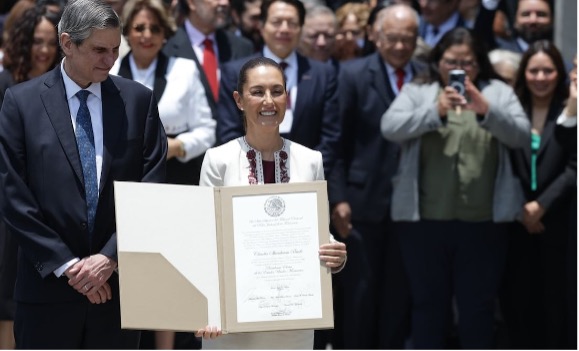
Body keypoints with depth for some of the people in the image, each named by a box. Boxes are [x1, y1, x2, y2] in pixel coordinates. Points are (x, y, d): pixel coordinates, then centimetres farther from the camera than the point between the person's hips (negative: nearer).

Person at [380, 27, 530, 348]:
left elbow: (522, 135, -5)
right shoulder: (417, 91, 6)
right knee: (428, 302, 9)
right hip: (425, 219, 0)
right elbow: (390, 128, -9)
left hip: (482, 221, 0)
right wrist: (436, 111, -23)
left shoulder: (498, 93, 8)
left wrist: (487, 110, -22)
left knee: (478, 305, 7)